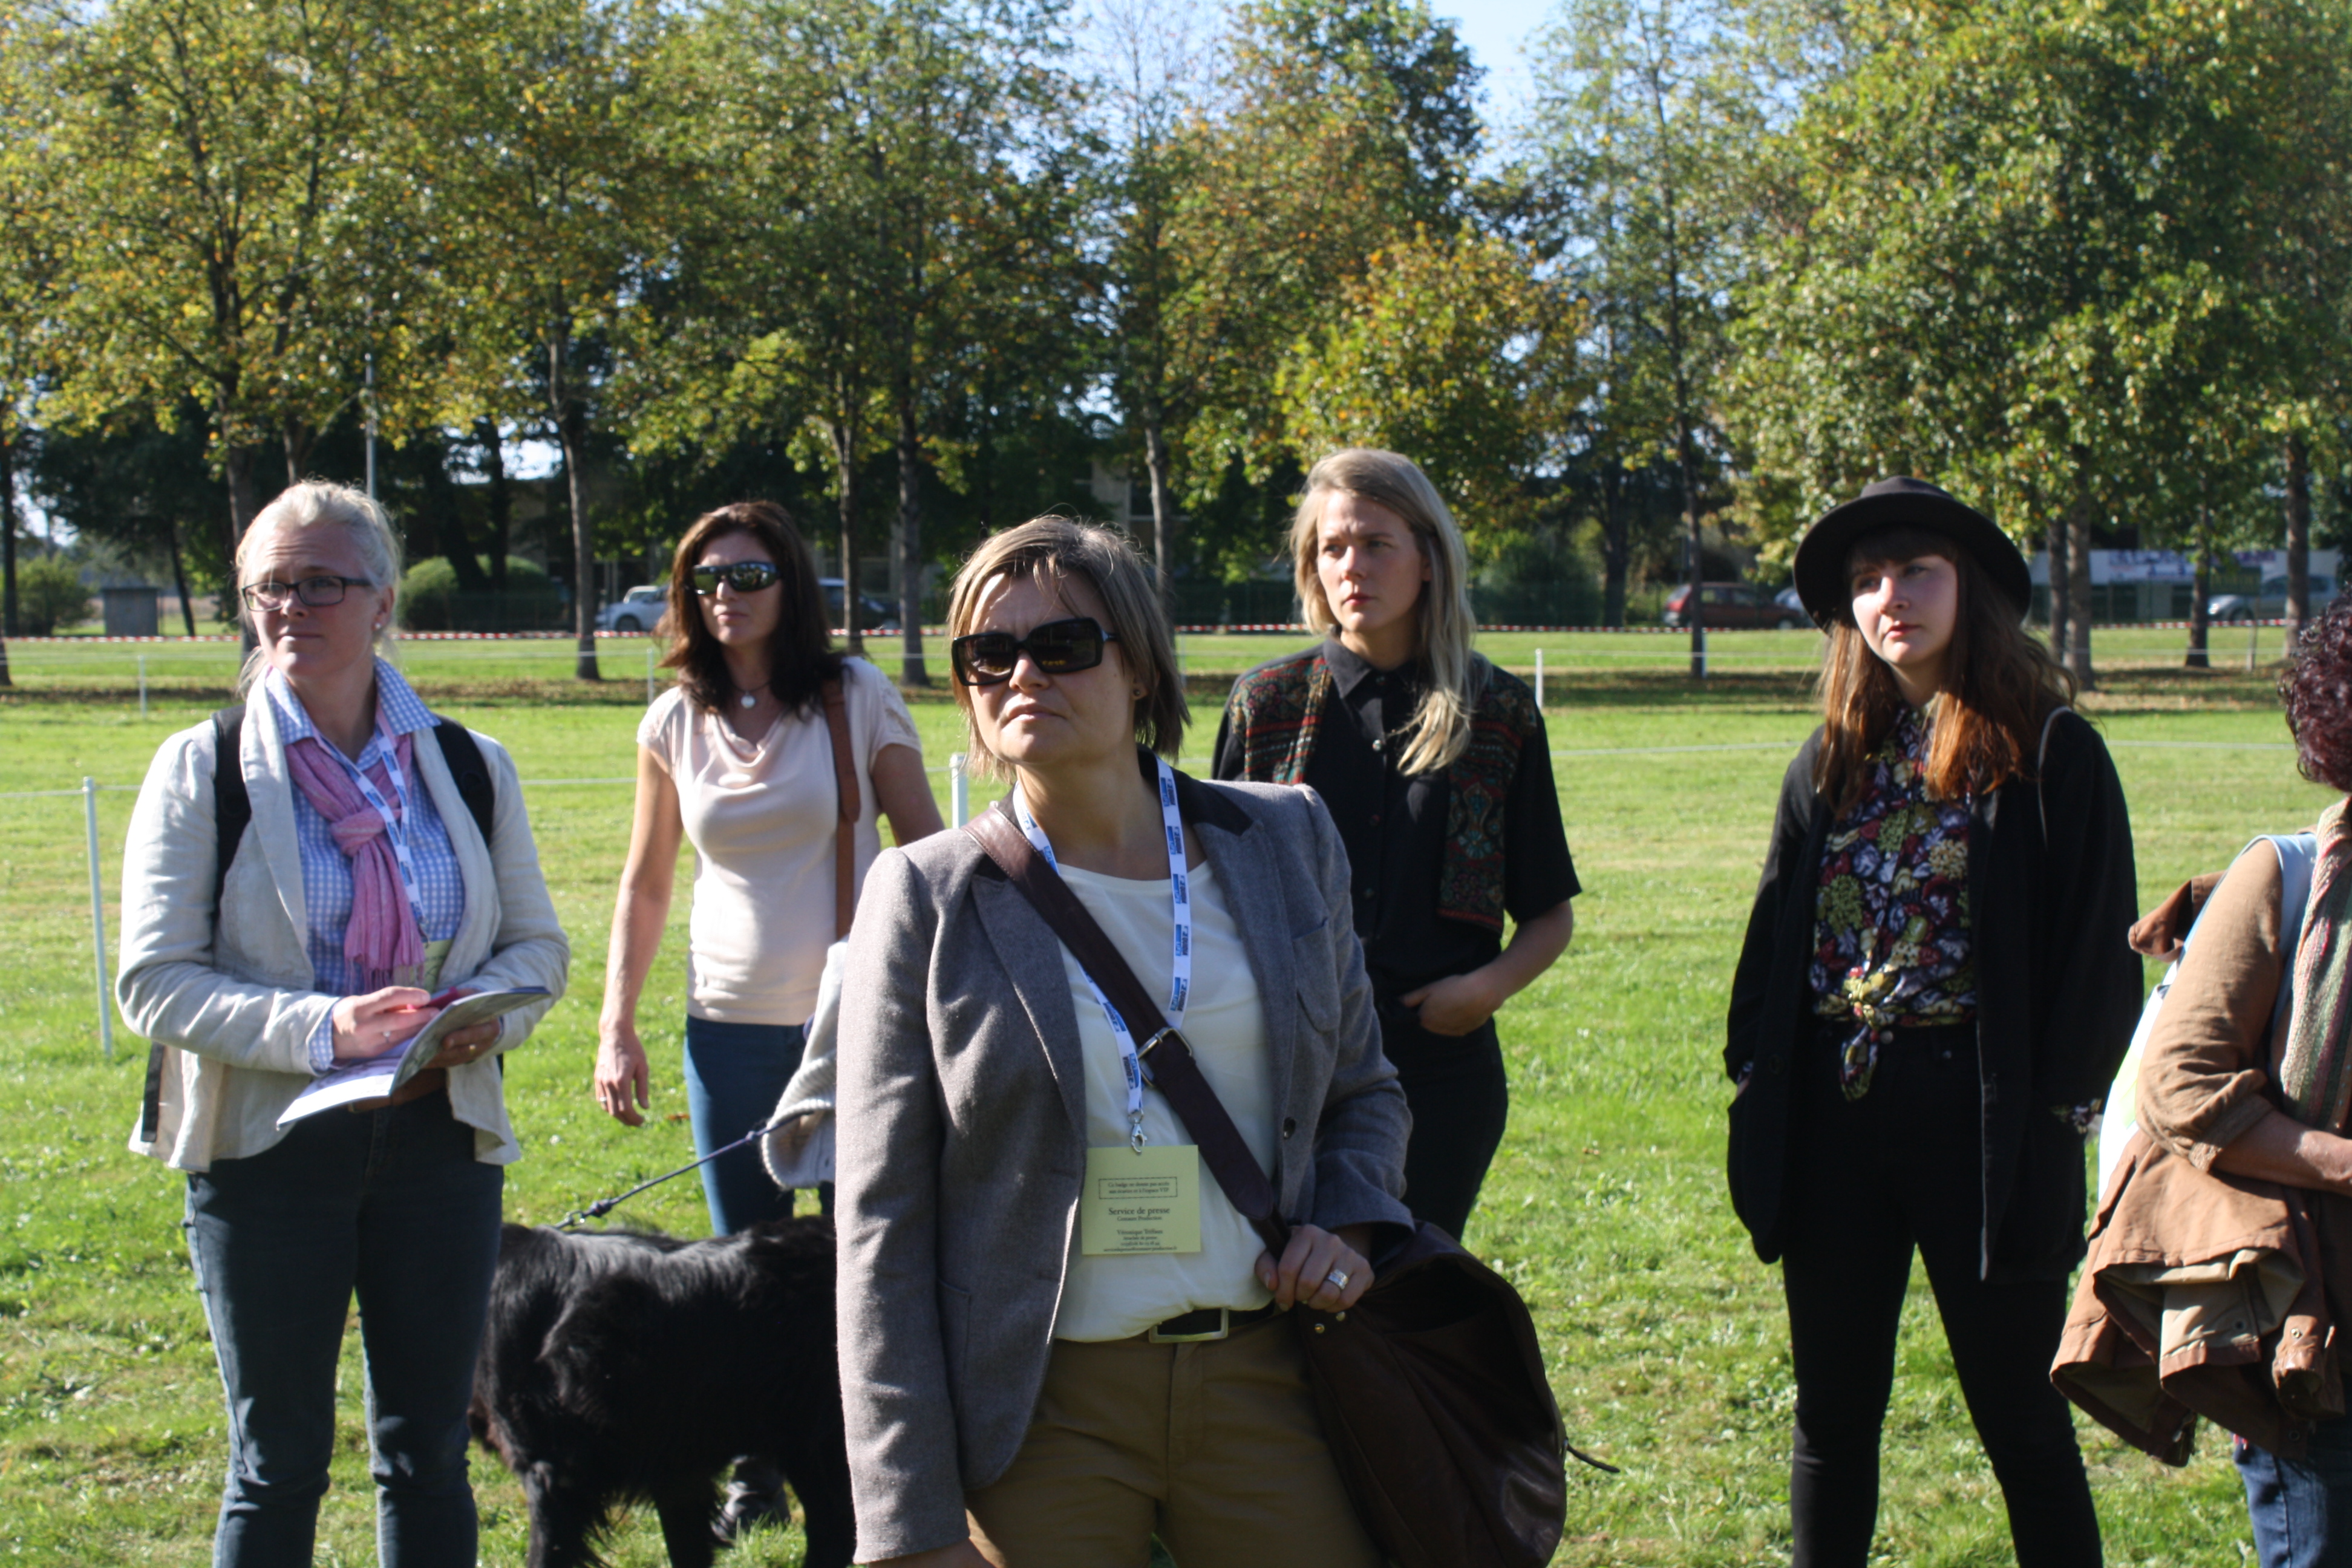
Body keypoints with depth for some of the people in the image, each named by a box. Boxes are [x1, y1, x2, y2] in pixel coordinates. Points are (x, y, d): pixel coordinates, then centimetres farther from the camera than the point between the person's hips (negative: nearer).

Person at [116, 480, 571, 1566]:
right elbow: (155, 983, -8)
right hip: (268, 1143, -2)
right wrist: (319, 1027, -23)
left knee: (429, 1452, 9)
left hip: (438, 1137, 3)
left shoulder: (470, 768, 5)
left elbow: (538, 943, 12)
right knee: (279, 1462, 5)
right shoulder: (203, 770, -3)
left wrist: (484, 1014, -11)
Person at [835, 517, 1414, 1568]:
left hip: (1267, 1388, 2)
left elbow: (1362, 1089, 19)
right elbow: (882, 1232, -4)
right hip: (1040, 1417, -2)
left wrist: (1350, 1227, -3)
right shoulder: (926, 899, -3)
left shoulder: (1285, 842, 5)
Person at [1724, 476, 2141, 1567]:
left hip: (1978, 1113, -5)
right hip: (1835, 1111, 5)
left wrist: (2057, 1105, -12)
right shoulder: (1831, 764, 10)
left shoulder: (2048, 752, -4)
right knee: (1833, 1415, 13)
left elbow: (2099, 949, -6)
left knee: (2019, 1419, 3)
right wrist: (1755, 1089, 6)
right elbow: (1774, 940, 14)